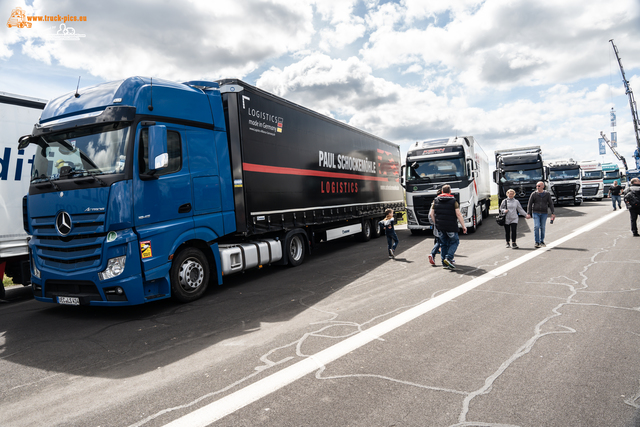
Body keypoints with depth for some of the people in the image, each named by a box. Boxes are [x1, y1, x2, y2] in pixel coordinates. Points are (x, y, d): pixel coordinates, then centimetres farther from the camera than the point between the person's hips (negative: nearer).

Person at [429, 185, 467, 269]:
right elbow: (458, 214, -11)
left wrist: (436, 223, 18)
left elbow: (431, 214, 7)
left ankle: (444, 262, 13)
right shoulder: (453, 201, -6)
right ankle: (448, 258, -8)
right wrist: (463, 226, -5)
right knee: (455, 241, 10)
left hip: (440, 227, 5)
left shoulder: (436, 200, 6)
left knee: (443, 243, 13)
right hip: (451, 226, -4)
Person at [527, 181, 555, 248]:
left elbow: (550, 204, 5)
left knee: (542, 228, 6)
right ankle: (537, 242, -7)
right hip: (536, 213, -1)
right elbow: (530, 204, 2)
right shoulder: (534, 194, 0)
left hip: (544, 213, 1)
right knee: (536, 227, -10)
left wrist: (552, 213, -2)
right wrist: (528, 213, -4)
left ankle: (542, 242, 18)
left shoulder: (547, 194, 4)